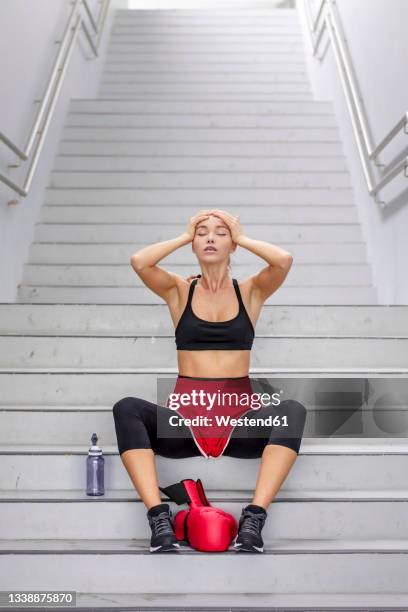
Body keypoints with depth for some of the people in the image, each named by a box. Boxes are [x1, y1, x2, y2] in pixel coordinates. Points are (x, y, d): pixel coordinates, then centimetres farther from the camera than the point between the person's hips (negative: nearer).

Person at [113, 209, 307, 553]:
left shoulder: (251, 291, 10)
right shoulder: (179, 290, 11)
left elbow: (284, 260, -10)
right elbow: (138, 262, -8)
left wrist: (242, 238, 5)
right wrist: (184, 237, 5)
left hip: (239, 417, 0)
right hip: (185, 415, 0)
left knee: (292, 410, -30)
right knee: (127, 409, -28)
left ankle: (253, 522, -35)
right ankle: (160, 521, -32)